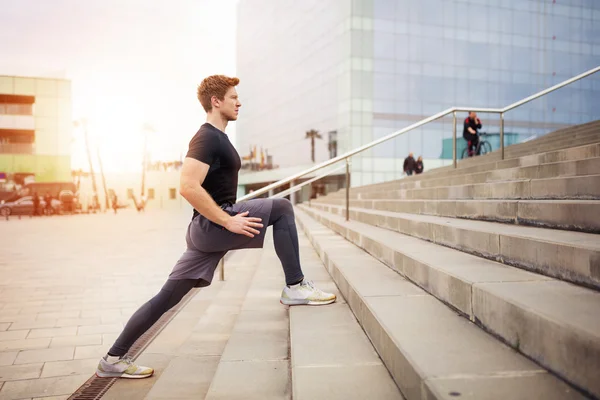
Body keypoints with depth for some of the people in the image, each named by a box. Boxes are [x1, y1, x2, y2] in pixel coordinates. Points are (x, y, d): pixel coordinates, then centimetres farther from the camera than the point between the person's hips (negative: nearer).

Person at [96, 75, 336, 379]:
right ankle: (295, 287, -7)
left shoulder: (217, 138, 20)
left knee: (168, 297, 10)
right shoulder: (207, 138, -12)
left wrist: (228, 219, 25)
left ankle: (113, 359, 17)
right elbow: (188, 187, -25)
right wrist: (228, 221, -23)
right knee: (281, 208, -12)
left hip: (208, 229, 10)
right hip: (212, 225, -10)